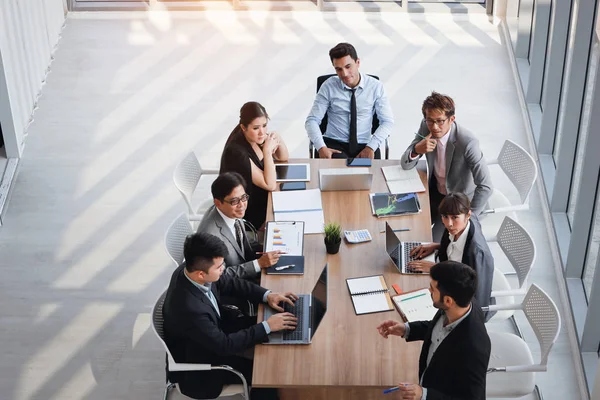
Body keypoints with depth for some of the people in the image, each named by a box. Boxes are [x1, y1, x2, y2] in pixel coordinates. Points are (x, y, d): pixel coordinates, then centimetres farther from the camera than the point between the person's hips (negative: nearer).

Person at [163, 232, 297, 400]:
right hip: (200, 360, -8)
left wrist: (267, 295, -12)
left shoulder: (191, 269, -19)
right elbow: (224, 345, -31)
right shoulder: (188, 308, -41)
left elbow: (229, 283, -1)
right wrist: (267, 326, -26)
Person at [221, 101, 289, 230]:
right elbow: (270, 185, -27)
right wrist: (267, 151, -31)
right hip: (249, 214, -7)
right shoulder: (236, 152, -28)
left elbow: (283, 158, 8)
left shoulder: (258, 138, -7)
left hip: (262, 198, 7)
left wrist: (278, 140, -11)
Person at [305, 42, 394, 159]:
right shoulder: (328, 86, -1)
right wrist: (321, 147, -20)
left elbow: (387, 121, 1)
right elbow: (312, 120, -2)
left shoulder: (375, 86, 1)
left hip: (364, 146, 1)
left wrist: (371, 147, -15)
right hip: (335, 144, -1)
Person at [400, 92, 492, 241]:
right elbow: (406, 165, -8)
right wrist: (417, 149, -30)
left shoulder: (467, 142, -32)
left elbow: (485, 187, -29)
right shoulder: (426, 127, -14)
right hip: (435, 192, 6)